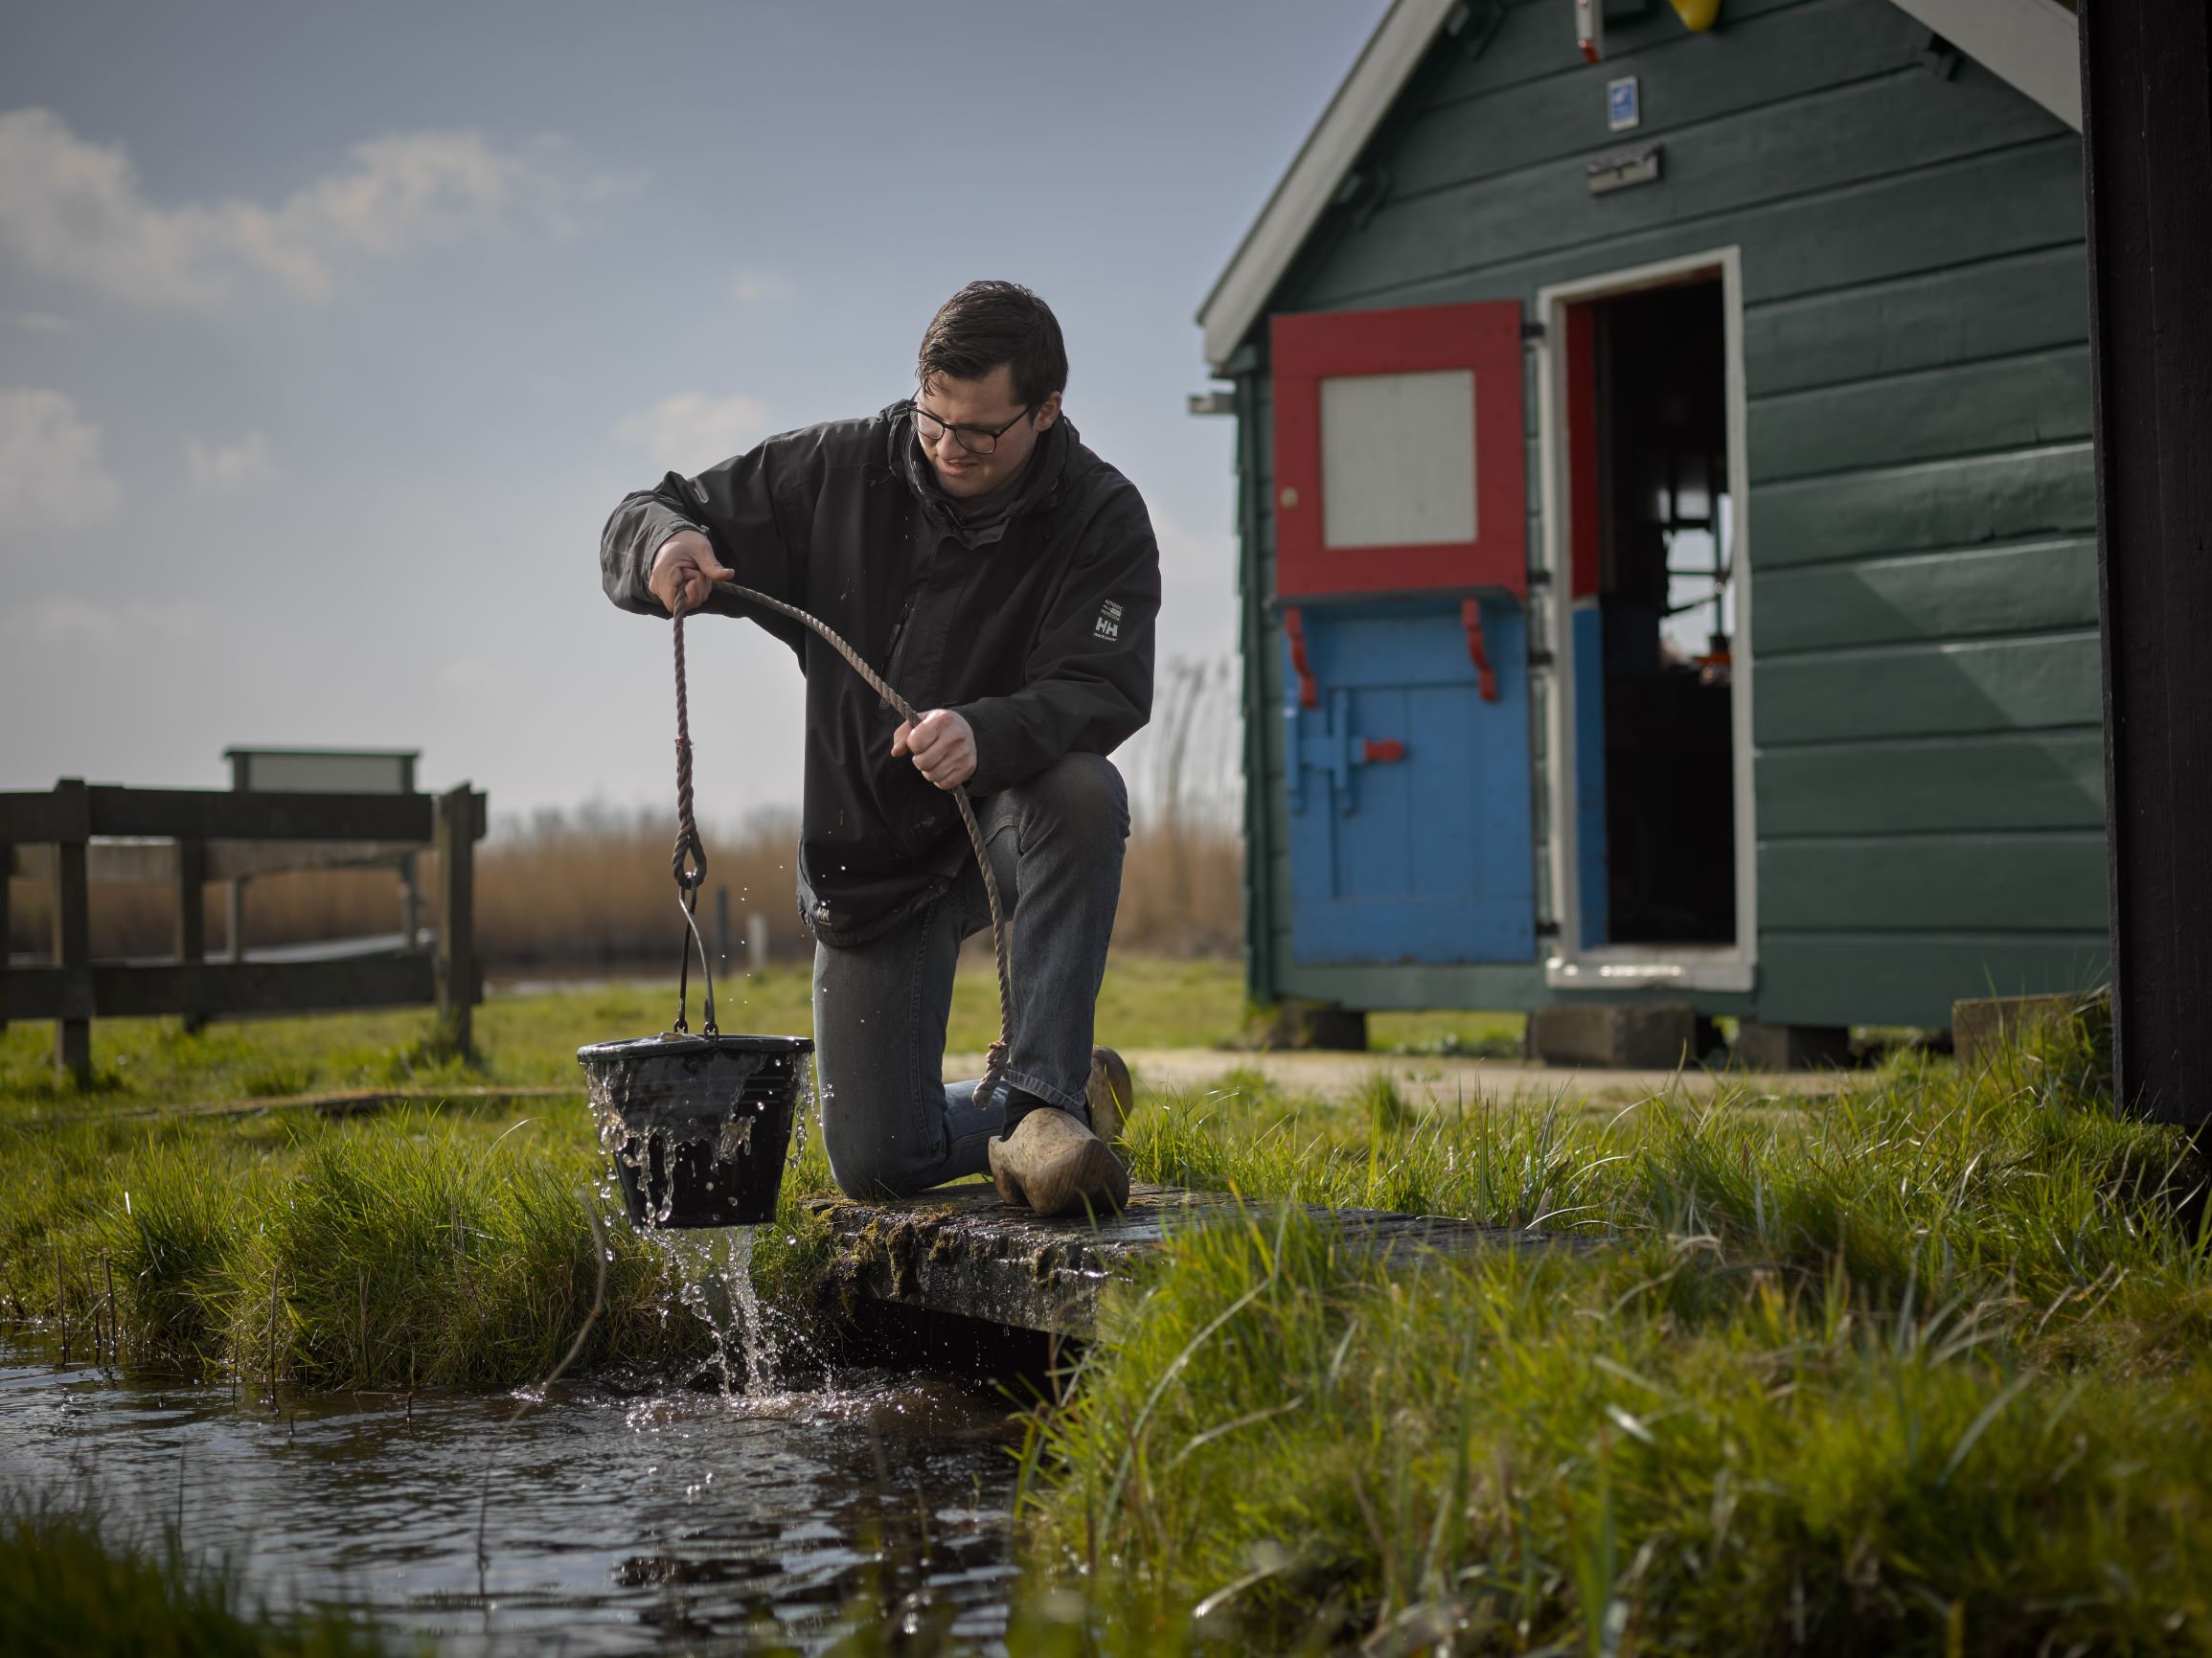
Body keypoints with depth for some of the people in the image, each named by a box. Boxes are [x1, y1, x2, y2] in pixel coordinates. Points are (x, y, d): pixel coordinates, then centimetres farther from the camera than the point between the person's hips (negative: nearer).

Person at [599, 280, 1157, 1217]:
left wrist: (986, 736, -47)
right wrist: (664, 544, -27)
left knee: (1084, 790, -40)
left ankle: (1043, 1099, -32)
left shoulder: (1102, 519, -13)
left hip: (1008, 818, -2)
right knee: (877, 1165, -2)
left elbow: (1103, 694, -26)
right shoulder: (839, 471, -7)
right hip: (870, 849, 2)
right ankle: (1079, 1097, 27)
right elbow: (638, 523, -1)